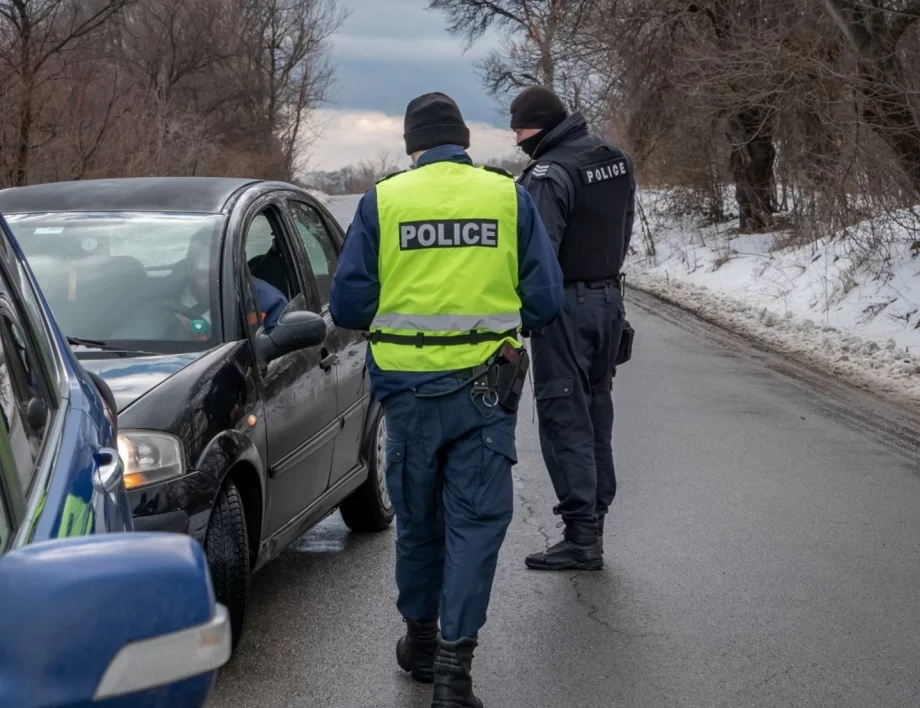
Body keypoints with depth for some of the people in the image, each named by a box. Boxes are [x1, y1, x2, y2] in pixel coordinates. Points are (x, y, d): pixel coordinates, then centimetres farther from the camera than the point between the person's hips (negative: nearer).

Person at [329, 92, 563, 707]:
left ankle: (420, 635, 32)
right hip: (485, 387, -1)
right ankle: (455, 657, -5)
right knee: (477, 518, 3)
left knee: (418, 516, 17)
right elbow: (546, 299, 0)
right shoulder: (510, 197, -1)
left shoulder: (381, 200, -2)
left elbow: (348, 304, -2)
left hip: (408, 386, 1)